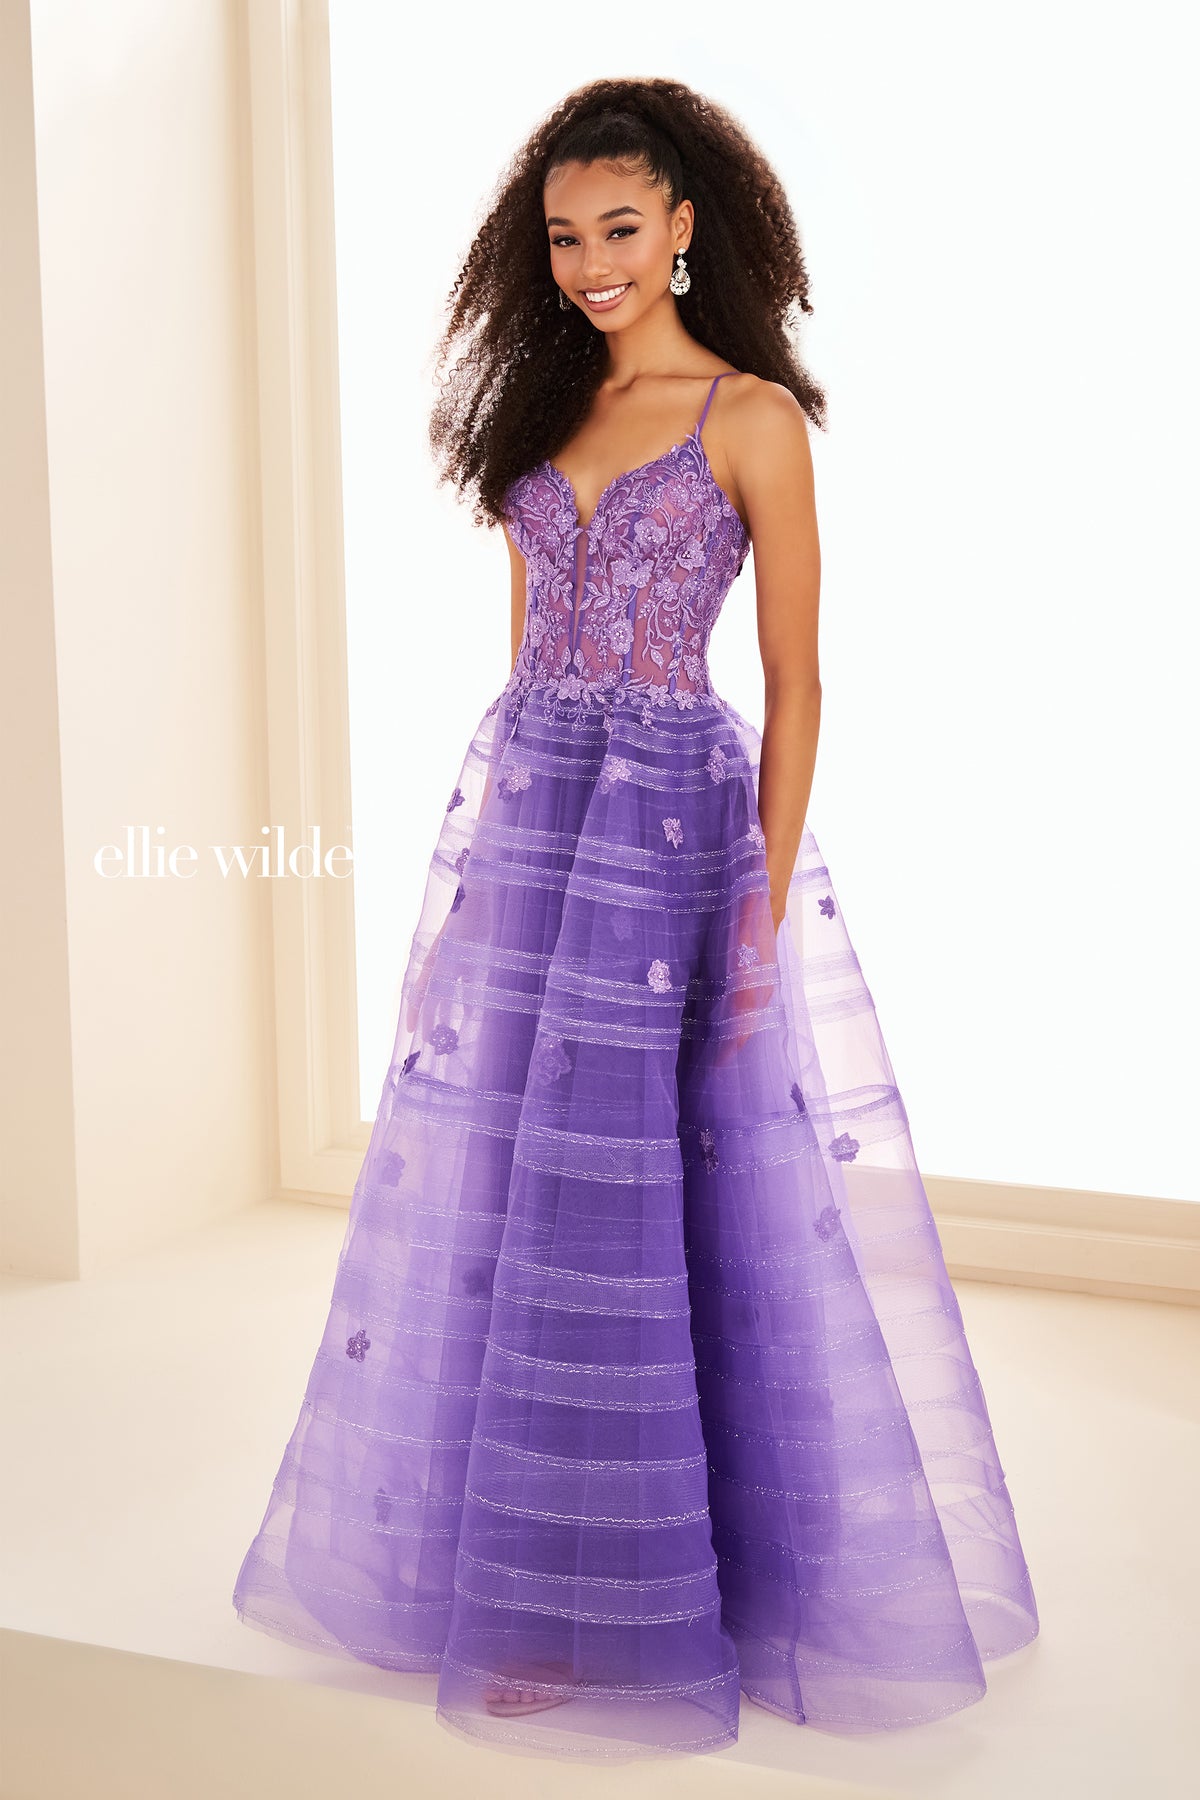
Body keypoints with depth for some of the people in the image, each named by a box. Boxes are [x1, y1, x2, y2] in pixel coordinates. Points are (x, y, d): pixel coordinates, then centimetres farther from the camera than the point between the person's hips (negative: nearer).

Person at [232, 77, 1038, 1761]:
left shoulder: (753, 417, -4)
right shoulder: (541, 412, 14)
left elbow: (795, 681, -6)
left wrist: (768, 907, -11)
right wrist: (498, 837, 11)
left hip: (672, 815, -6)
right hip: (518, 807, 6)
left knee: (620, 1202, -2)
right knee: (501, 1188, 9)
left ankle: (621, 1612, 14)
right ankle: (507, 1556, 26)